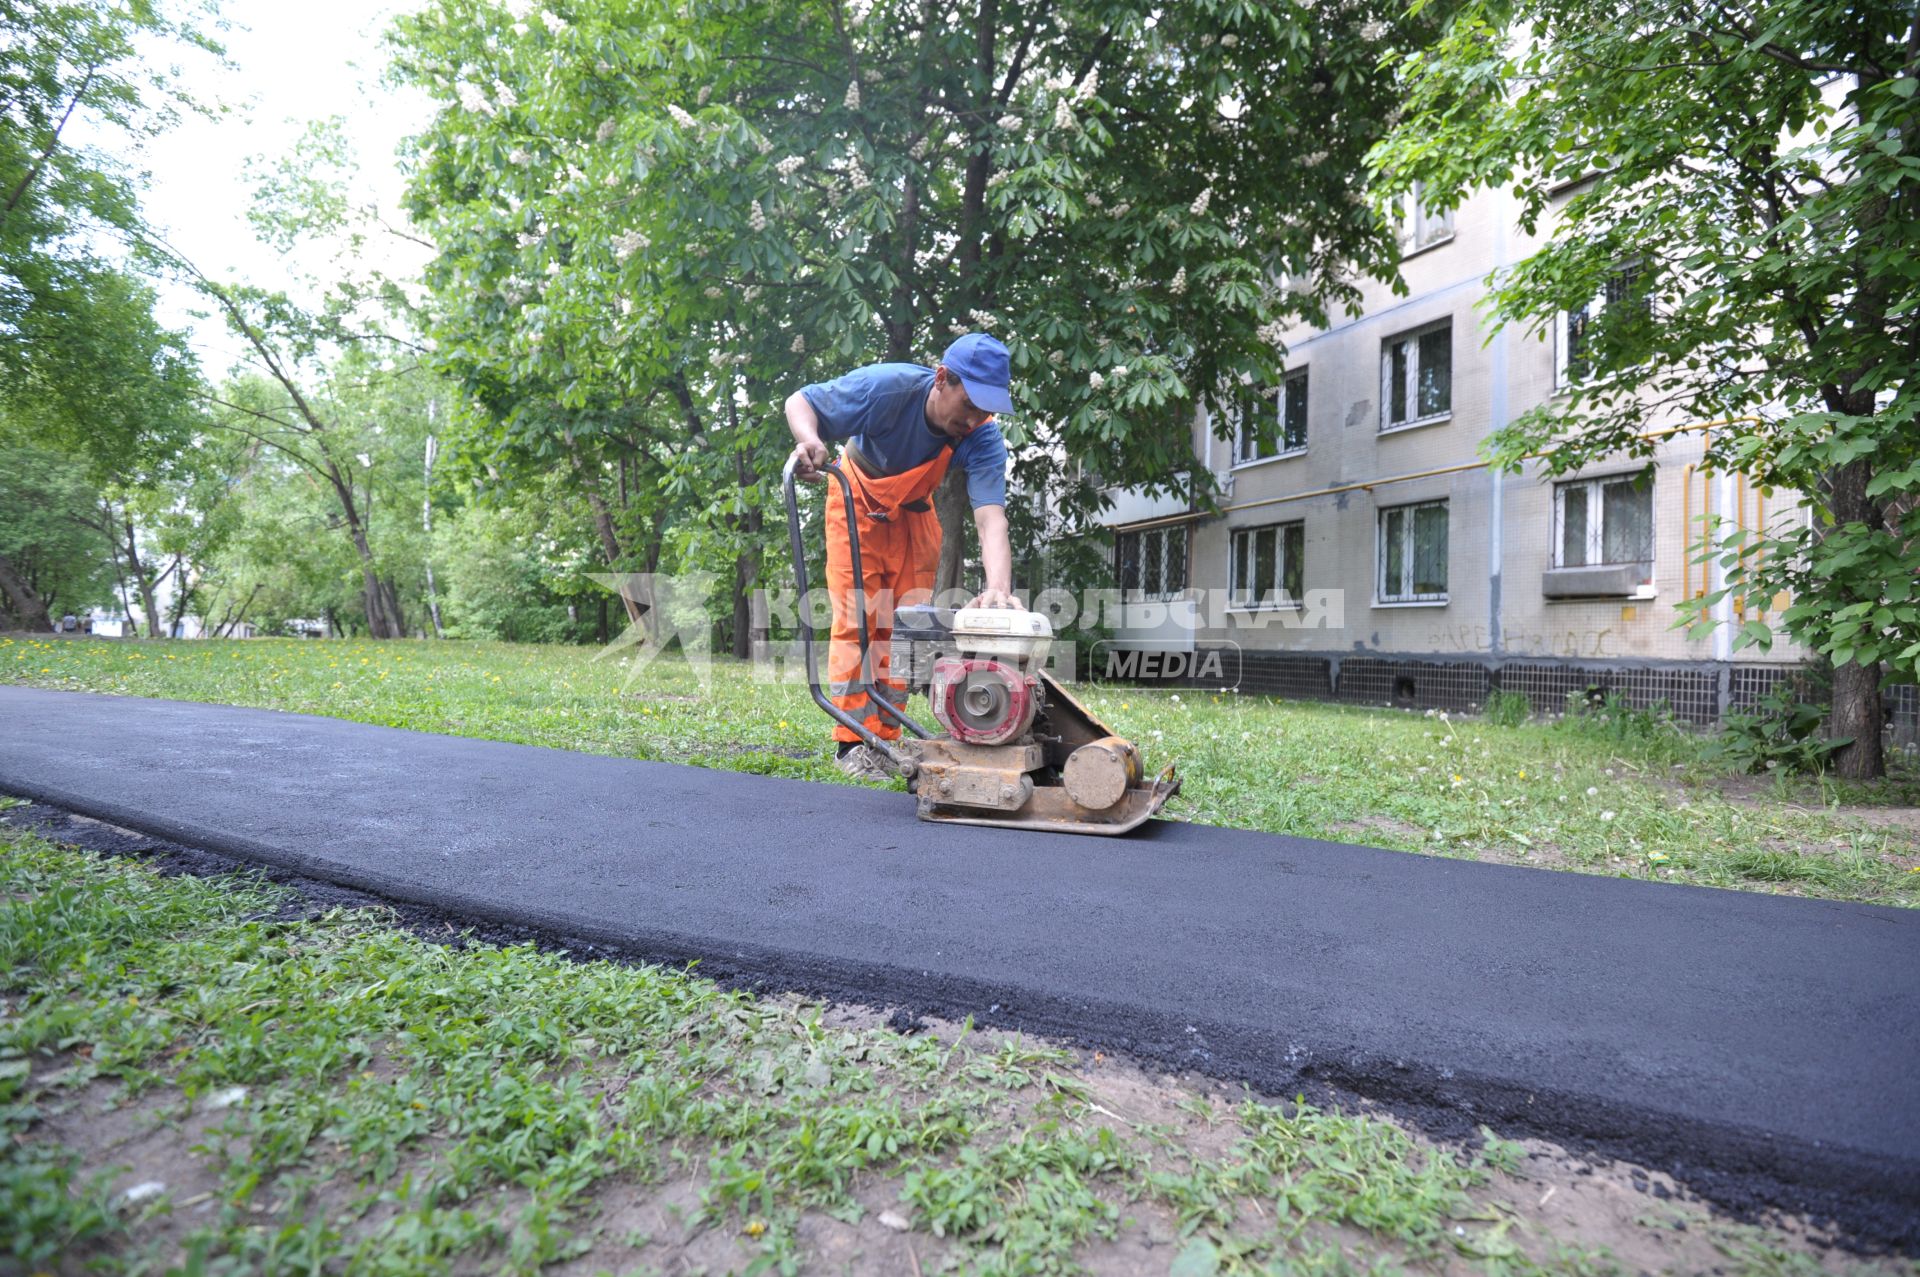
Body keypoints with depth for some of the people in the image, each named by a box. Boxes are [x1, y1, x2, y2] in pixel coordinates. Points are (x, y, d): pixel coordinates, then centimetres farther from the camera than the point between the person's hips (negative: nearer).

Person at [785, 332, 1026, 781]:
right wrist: (809, 441, -46)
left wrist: (998, 587, -59)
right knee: (856, 617, -9)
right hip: (857, 500, -2)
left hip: (913, 514, 2)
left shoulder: (984, 441, -29)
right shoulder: (887, 387, -34)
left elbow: (991, 517, -41)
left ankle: (885, 738, 8)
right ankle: (852, 740, -4)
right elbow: (800, 400, -23)